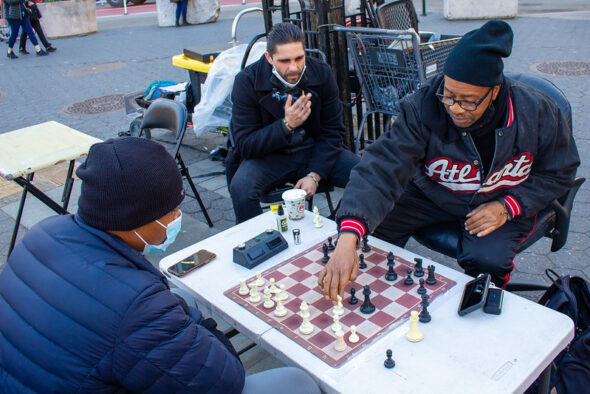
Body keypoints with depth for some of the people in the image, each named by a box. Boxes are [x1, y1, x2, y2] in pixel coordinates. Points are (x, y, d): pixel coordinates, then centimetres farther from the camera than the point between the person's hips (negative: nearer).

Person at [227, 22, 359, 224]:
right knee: (240, 187, -32)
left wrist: (315, 175, -14)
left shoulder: (321, 73, -7)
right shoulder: (247, 81, -14)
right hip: (268, 156, -2)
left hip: (314, 151, 3)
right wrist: (286, 125, -29)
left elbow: (332, 131, -1)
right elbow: (245, 145, -15)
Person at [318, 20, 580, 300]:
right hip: (432, 194, 1)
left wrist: (507, 206, -20)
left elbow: (558, 172, -2)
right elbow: (382, 167, -38)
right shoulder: (422, 109, -26)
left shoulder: (538, 114, -20)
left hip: (501, 203, 0)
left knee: (485, 259, -30)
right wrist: (348, 238, -53)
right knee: (373, 226, -19)